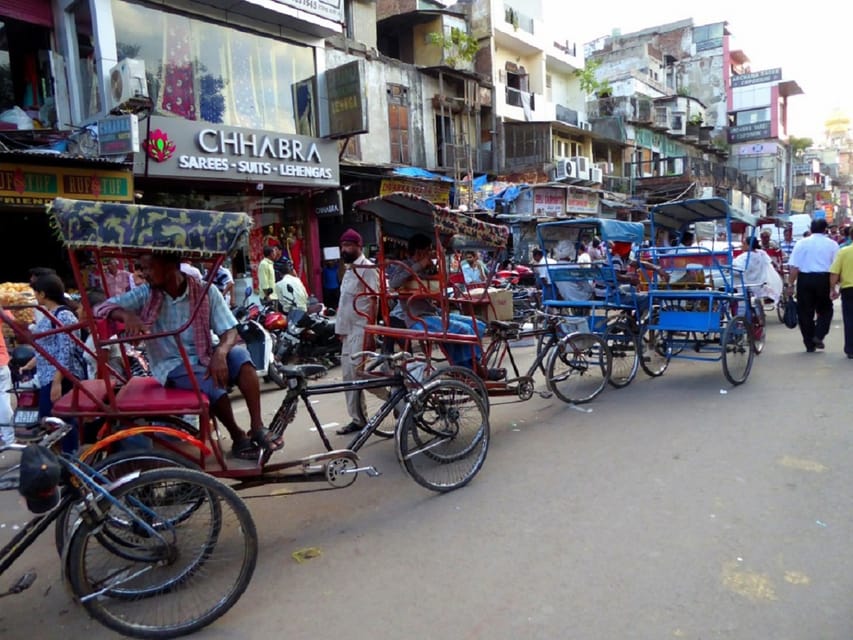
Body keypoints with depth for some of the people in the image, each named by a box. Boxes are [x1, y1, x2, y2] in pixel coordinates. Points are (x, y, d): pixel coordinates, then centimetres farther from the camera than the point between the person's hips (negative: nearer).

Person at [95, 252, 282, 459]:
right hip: (172, 366, -1)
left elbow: (230, 331, -10)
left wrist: (220, 353, -32)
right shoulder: (145, 295, -3)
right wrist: (128, 315, -28)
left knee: (238, 354, -29)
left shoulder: (206, 292, -6)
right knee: (213, 384, -32)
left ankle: (257, 428, -27)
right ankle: (238, 437, -9)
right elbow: (102, 308, -5)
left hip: (203, 357, 2)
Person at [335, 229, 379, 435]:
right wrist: (341, 329, 19)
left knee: (360, 374, -12)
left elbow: (373, 300, -18)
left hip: (361, 330, -10)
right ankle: (358, 419, 17)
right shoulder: (349, 269, 18)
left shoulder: (366, 268, -11)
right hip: (349, 330, 10)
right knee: (349, 375, 10)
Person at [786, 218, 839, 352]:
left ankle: (810, 344, 10)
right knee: (825, 310, 17)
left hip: (804, 279, 0)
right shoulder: (832, 244, 3)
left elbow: (794, 267, -3)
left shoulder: (801, 243, 3)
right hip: (824, 279, 0)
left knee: (805, 312, 7)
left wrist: (791, 284, 1)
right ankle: (818, 336, -1)